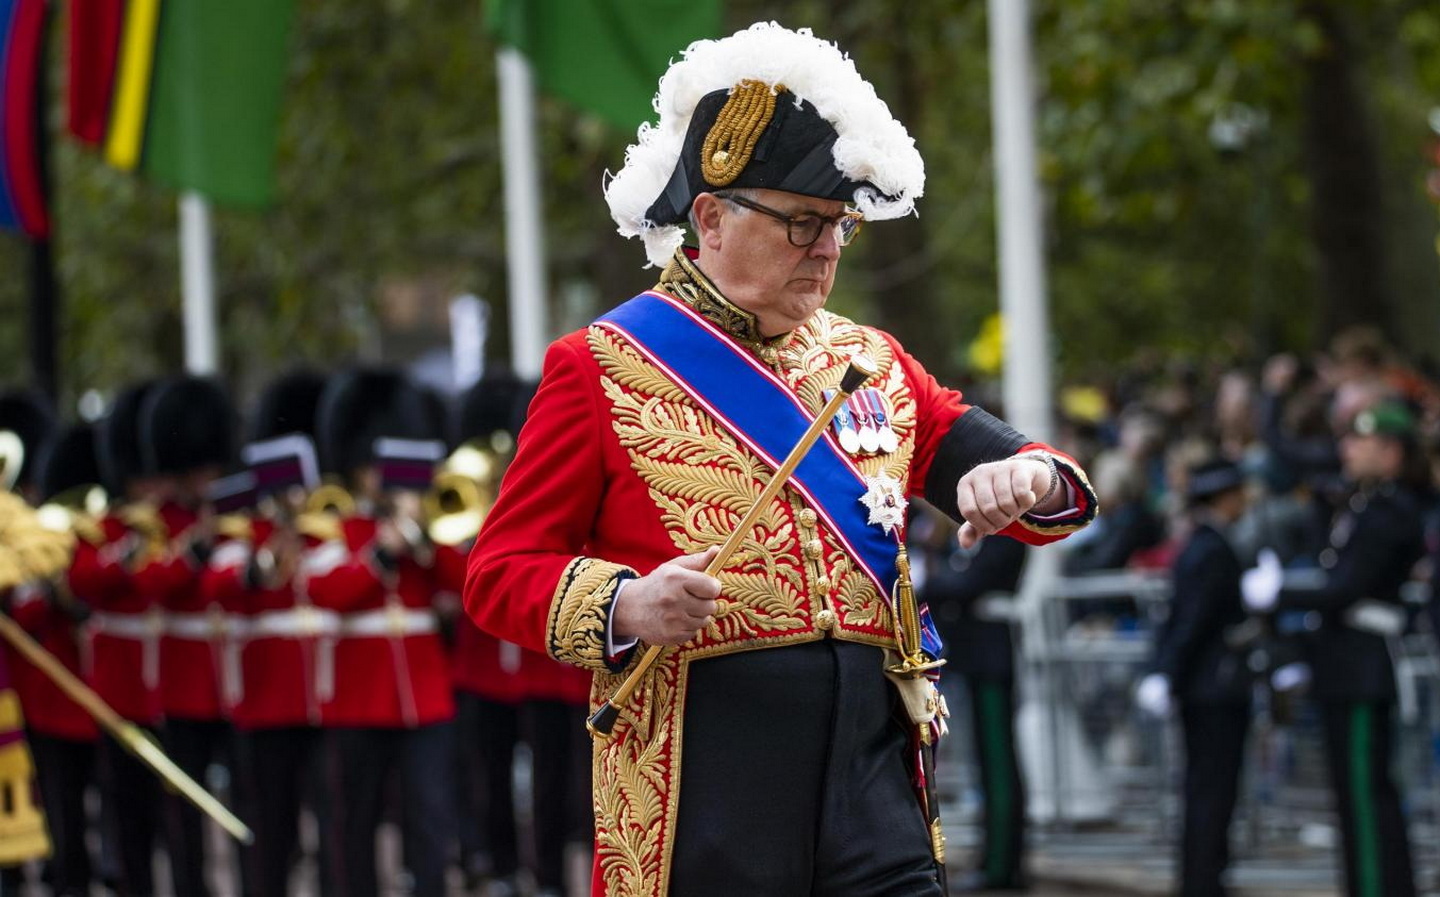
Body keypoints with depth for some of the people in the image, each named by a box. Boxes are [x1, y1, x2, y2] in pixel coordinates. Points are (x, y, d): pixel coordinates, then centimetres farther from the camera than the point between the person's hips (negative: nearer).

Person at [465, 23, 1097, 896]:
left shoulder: (876, 364, 15)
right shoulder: (600, 368, 1)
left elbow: (1053, 488, 15)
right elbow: (500, 571, -1)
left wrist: (1025, 481, -10)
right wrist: (625, 606, -20)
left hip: (872, 766, 4)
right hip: (702, 792, -4)